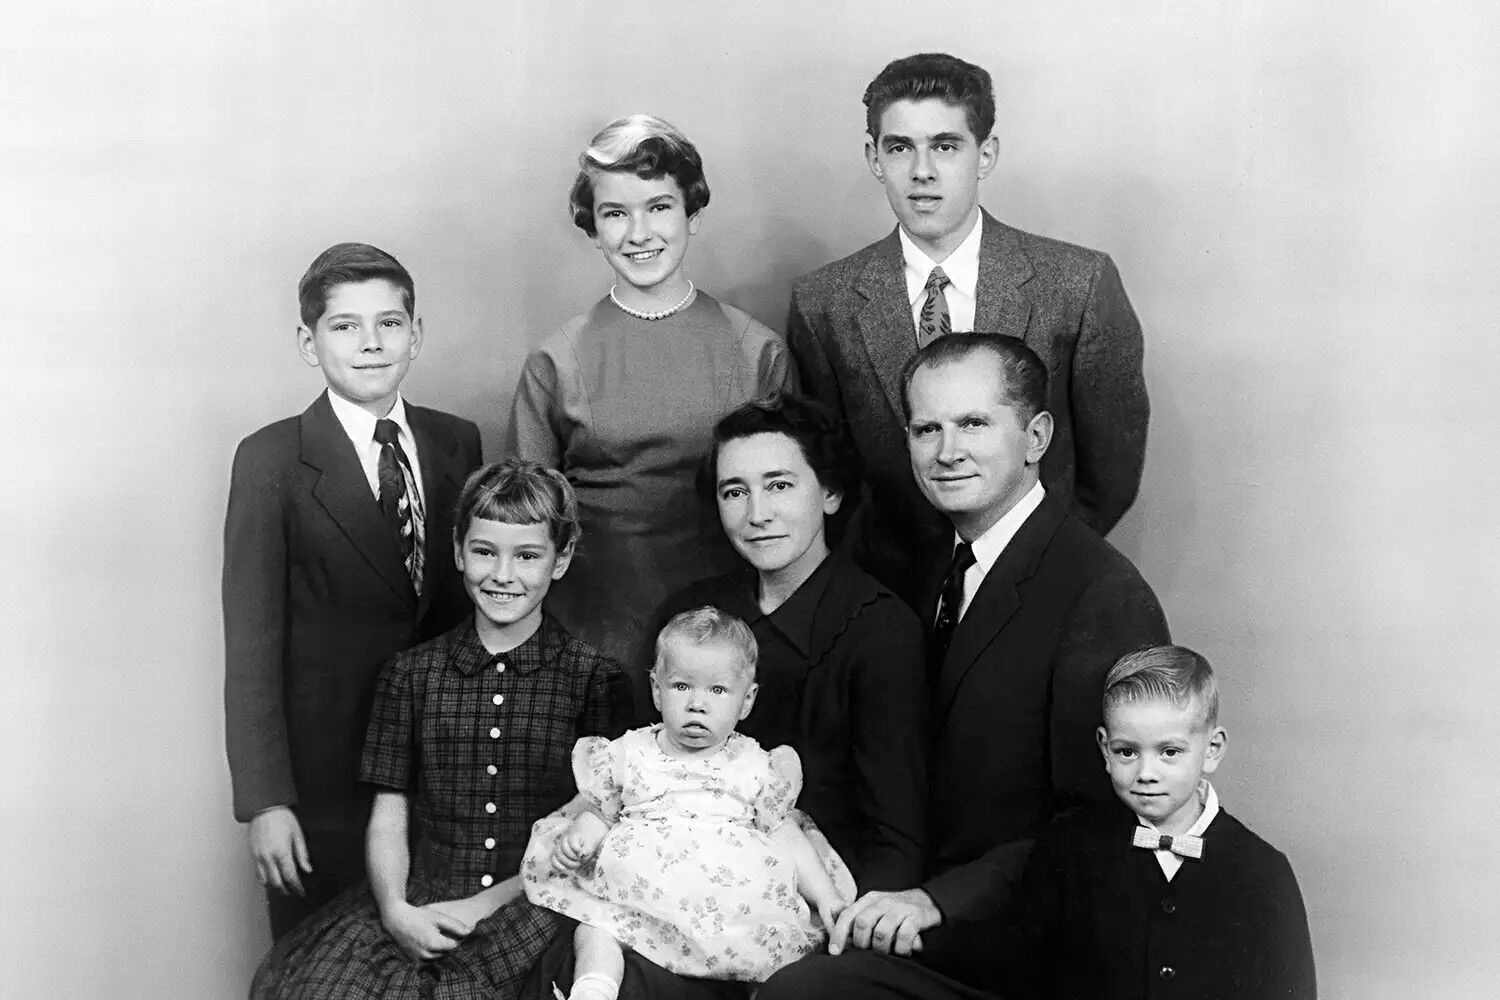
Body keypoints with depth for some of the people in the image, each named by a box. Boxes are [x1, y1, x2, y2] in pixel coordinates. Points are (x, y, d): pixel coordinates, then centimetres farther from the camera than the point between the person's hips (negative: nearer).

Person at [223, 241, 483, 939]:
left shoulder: (456, 443, 5)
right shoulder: (271, 461, -7)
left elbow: (469, 590, 9)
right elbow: (251, 643, -10)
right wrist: (264, 800, -15)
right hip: (324, 771, -3)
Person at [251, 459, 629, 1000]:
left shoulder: (595, 679, 3)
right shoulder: (410, 674, 10)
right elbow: (388, 817, 8)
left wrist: (487, 904, -10)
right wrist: (396, 909, -10)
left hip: (534, 910, -2)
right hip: (418, 906, 2)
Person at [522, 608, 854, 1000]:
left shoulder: (756, 767, 12)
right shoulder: (628, 755, 13)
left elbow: (788, 839, 14)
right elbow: (599, 813, 19)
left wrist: (827, 896, 3)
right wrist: (581, 835, -4)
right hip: (641, 891, 0)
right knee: (596, 927, -25)